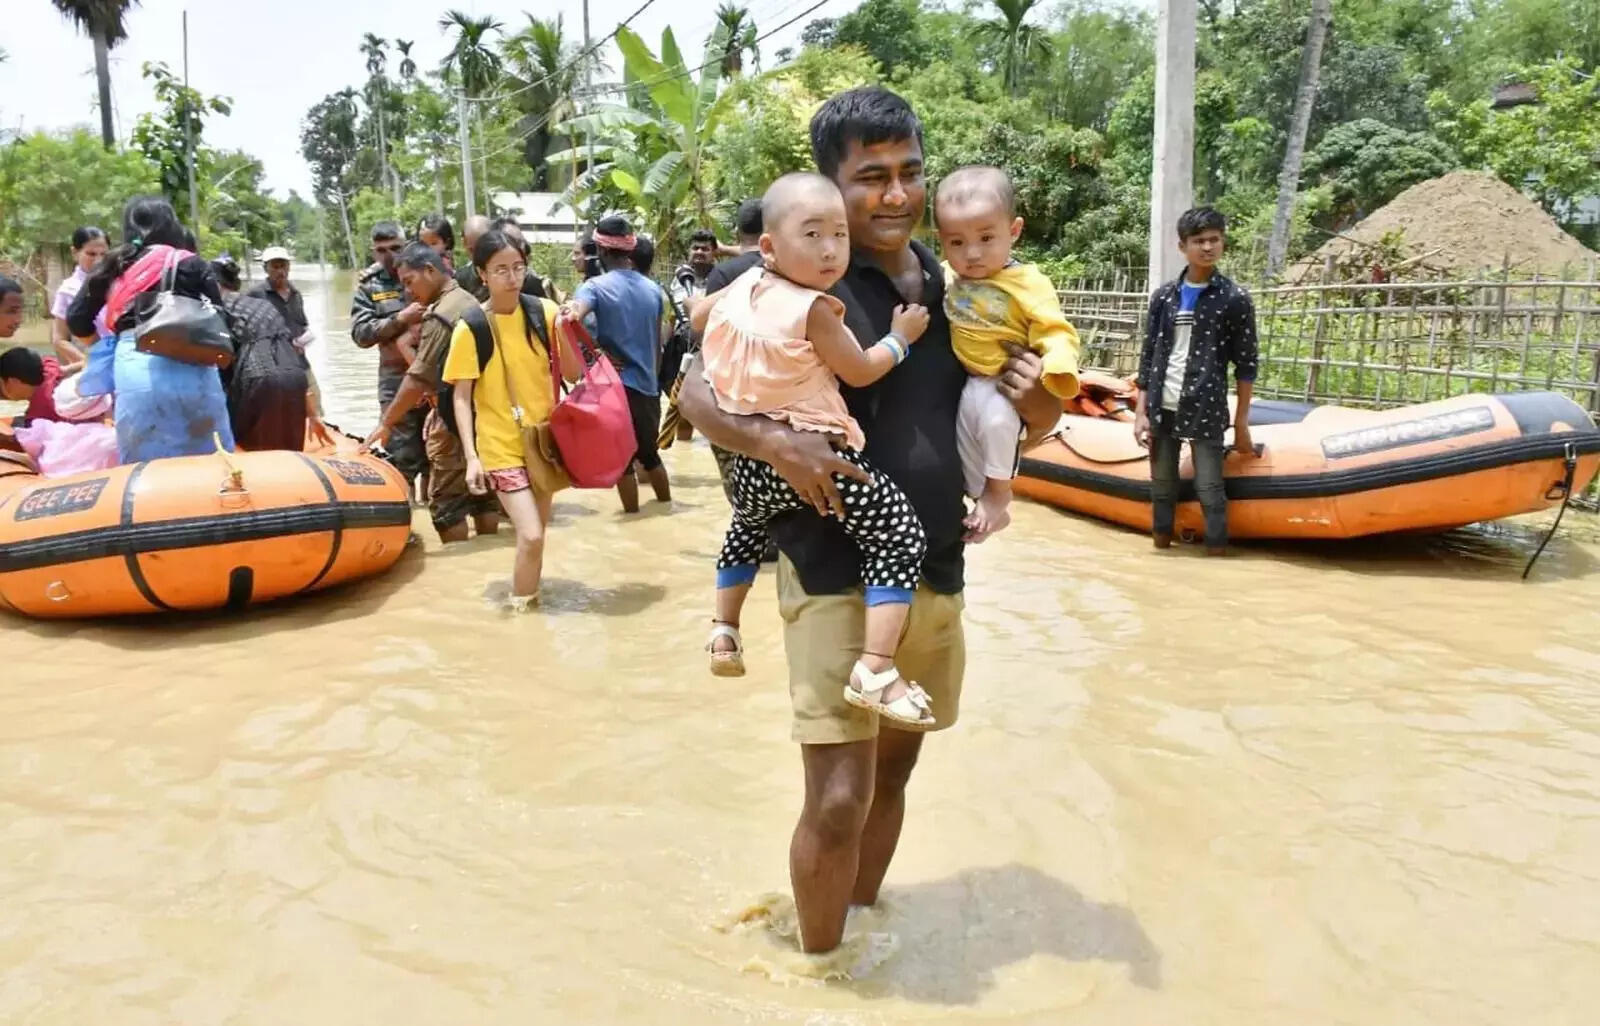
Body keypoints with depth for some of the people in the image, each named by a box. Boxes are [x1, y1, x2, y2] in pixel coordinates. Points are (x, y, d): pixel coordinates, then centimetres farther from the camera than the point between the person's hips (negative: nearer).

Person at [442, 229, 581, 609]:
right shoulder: (470, 328, -10)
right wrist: (471, 457, -15)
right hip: (501, 445, -3)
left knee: (536, 534, 13)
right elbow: (461, 397, -7)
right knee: (530, 536, -13)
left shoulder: (543, 311, -3)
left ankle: (530, 597, 33)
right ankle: (520, 606, 7)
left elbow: (573, 374, -1)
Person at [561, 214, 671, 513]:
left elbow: (575, 311, -33)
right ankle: (666, 504, 32)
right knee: (649, 452, 22)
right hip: (648, 384, 5)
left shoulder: (597, 286, -8)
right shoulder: (653, 289, 8)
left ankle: (633, 514, 11)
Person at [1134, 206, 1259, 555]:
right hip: (1162, 409, 4)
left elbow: (1246, 364, -1)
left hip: (1206, 412, -3)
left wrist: (1241, 423, -3)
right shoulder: (1164, 296, 6)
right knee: (1161, 489, 11)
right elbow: (1148, 356, 8)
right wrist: (1141, 412, 3)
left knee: (1210, 492, -3)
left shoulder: (1234, 298, -2)